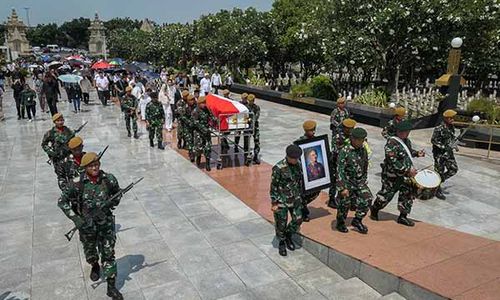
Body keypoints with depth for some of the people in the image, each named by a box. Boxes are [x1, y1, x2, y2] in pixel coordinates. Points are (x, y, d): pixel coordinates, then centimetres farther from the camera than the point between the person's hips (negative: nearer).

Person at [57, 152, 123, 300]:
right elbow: (62, 202, -11)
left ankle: (112, 287, 18)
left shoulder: (109, 179, -14)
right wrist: (76, 219, -19)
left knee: (108, 254, 5)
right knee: (90, 253, 22)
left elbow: (117, 194, 5)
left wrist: (109, 206, -8)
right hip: (87, 224, 0)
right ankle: (95, 267, 56)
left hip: (106, 222, 0)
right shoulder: (79, 184, -18)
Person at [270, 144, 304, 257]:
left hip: (295, 199, 6)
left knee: (298, 220, 9)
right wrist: (274, 203, -13)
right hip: (281, 200, -5)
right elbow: (273, 186, -15)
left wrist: (300, 196, 17)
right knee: (281, 224, 8)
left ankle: (288, 236, 37)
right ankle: (282, 243, 33)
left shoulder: (298, 165, -2)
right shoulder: (278, 168, -21)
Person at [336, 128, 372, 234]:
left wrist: (365, 182, 16)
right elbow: (340, 171, -19)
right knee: (345, 204, 6)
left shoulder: (363, 150, 2)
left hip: (360, 182, 5)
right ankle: (340, 223, 30)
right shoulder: (344, 151, -18)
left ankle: (357, 220, 12)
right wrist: (342, 188, -21)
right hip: (347, 182, -5)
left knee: (367, 198, -8)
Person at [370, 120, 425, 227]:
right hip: (392, 175, -8)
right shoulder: (391, 144, -23)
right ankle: (374, 210, 31)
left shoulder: (406, 140, 5)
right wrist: (407, 170, -27)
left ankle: (403, 216, 19)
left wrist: (417, 153, 6)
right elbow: (393, 162, -28)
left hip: (406, 175, 8)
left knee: (409, 193, 6)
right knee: (386, 195, 5)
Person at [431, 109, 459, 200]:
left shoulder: (452, 127, 6)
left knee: (454, 169, 6)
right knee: (439, 172, 1)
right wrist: (444, 146, -24)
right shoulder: (439, 128, -18)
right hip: (439, 153, -7)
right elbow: (433, 140, -19)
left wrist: (453, 145, 6)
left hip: (448, 152, 8)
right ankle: (438, 191, 14)